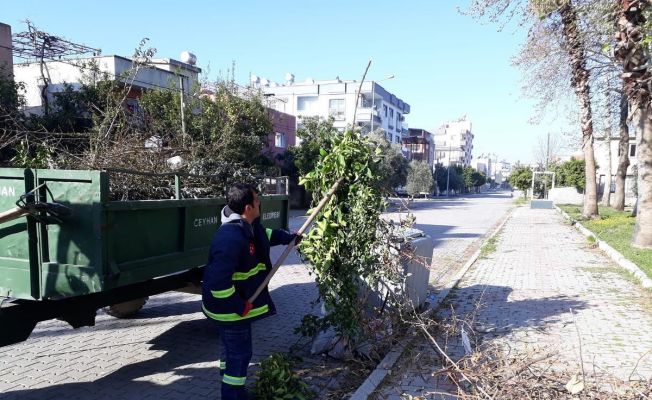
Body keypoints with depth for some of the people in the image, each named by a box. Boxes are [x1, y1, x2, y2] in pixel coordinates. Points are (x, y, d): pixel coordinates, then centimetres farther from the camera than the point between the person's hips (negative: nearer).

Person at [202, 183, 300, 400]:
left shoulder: (247, 226, -2)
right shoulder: (231, 238, -35)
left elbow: (265, 234, 24)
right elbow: (218, 282, -36)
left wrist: (289, 237, 26)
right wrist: (239, 307, -26)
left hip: (235, 304, 11)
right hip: (230, 308, -11)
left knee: (231, 348, 26)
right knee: (240, 353, 3)